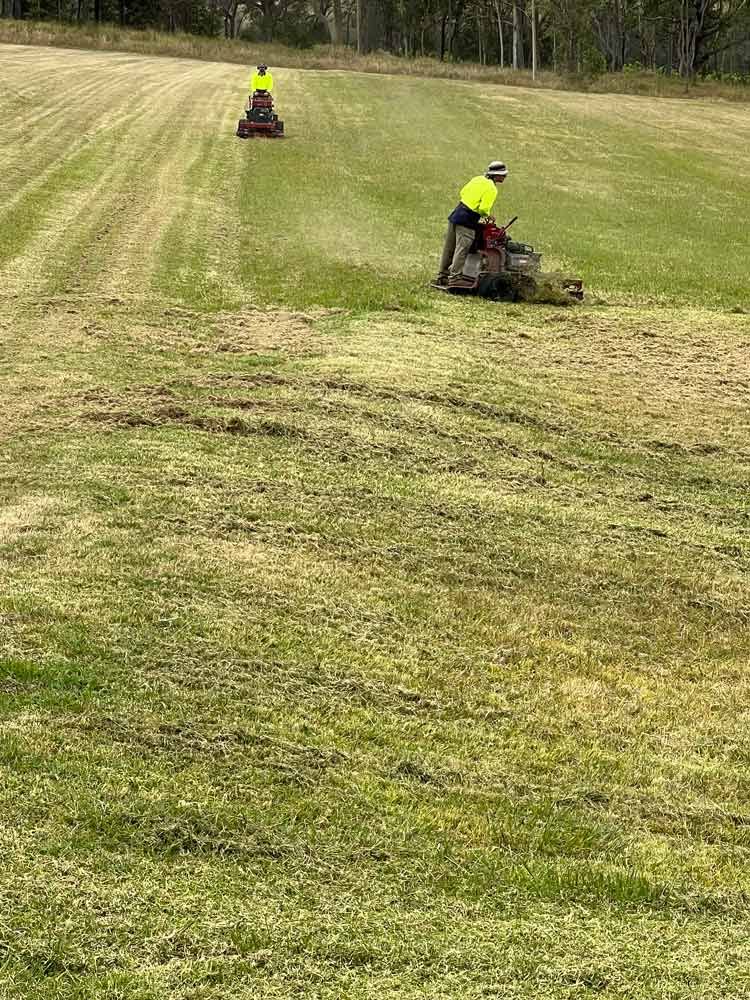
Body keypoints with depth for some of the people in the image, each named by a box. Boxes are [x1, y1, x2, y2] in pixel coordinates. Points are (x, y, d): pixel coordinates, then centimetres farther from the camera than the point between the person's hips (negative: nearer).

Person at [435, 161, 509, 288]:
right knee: (461, 249, -5)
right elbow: (483, 209, -20)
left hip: (456, 214, 8)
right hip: (467, 221, -8)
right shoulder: (491, 189, -12)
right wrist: (488, 216, 0)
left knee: (449, 248, 13)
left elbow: (462, 193, 18)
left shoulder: (477, 179, 10)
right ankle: (455, 278, -6)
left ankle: (442, 276, 21)